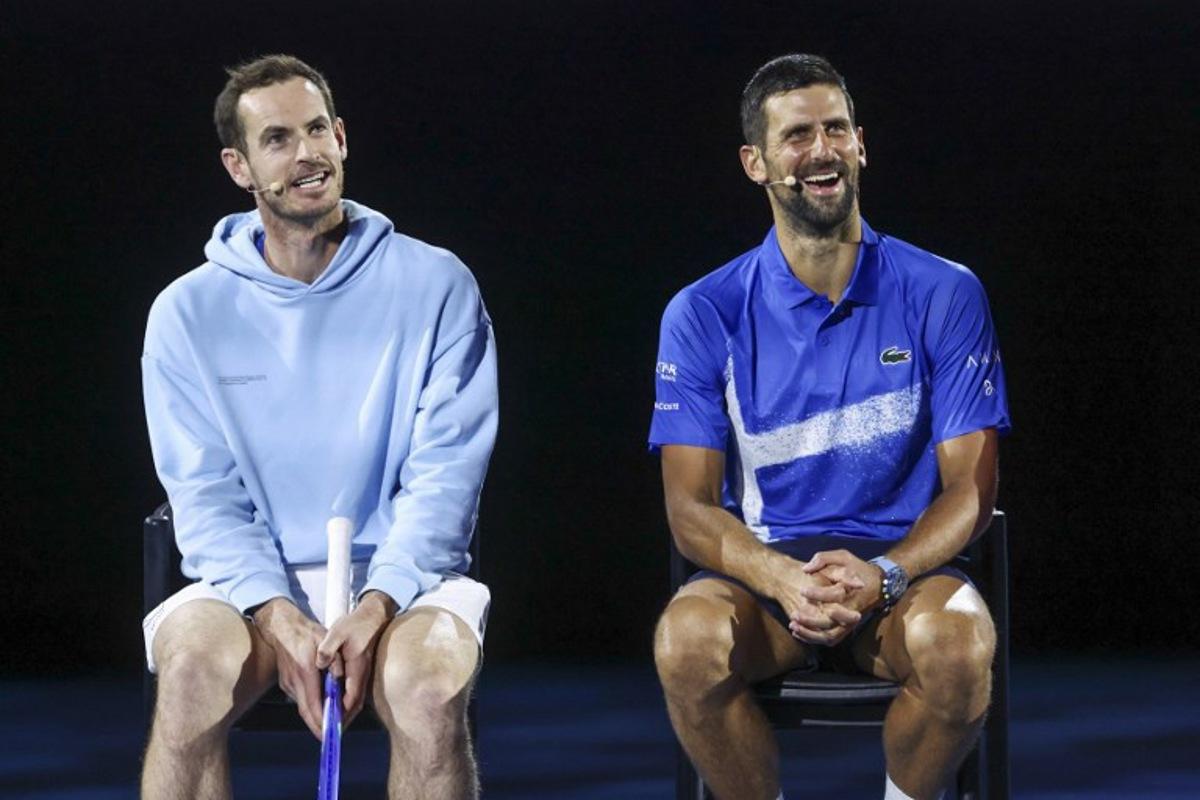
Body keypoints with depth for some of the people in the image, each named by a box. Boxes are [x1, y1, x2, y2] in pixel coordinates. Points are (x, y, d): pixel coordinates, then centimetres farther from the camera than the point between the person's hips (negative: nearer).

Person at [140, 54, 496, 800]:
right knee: (193, 666, -33)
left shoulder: (436, 285, 0)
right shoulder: (188, 312, 4)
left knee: (429, 683, -34)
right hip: (254, 582, 1)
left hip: (400, 578, -1)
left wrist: (376, 606, -19)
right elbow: (206, 496, 0)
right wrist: (277, 615, -18)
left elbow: (444, 475, -4)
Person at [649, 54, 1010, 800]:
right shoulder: (704, 316, 1)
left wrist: (883, 575, -21)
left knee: (958, 643, -35)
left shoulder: (944, 296, 1)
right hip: (761, 565, 0)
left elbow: (970, 486, 0)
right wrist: (781, 579, -23)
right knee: (687, 642, -33)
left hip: (902, 566, 0)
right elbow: (692, 506, -2)